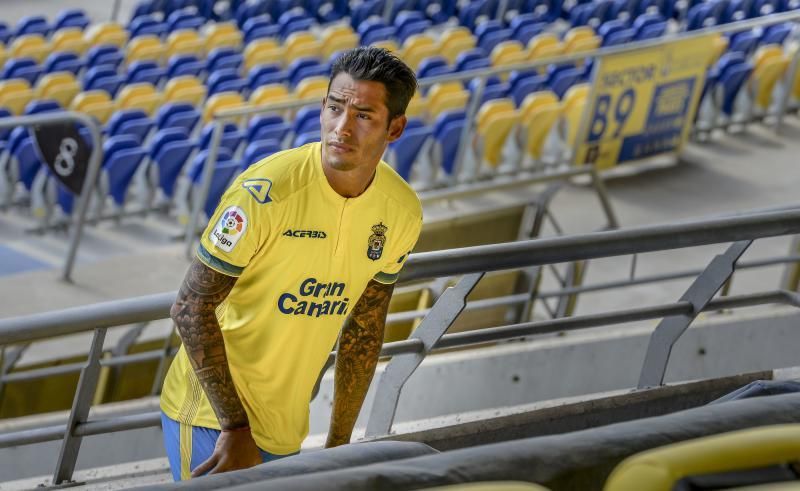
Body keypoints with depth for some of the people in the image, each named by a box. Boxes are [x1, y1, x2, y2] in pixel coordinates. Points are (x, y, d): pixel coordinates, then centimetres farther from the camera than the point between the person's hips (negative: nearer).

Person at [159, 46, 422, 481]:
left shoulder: (402, 213, -3)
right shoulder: (265, 192, -20)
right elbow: (191, 309, -17)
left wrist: (339, 443, 10)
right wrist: (235, 427, -19)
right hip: (212, 414, -5)